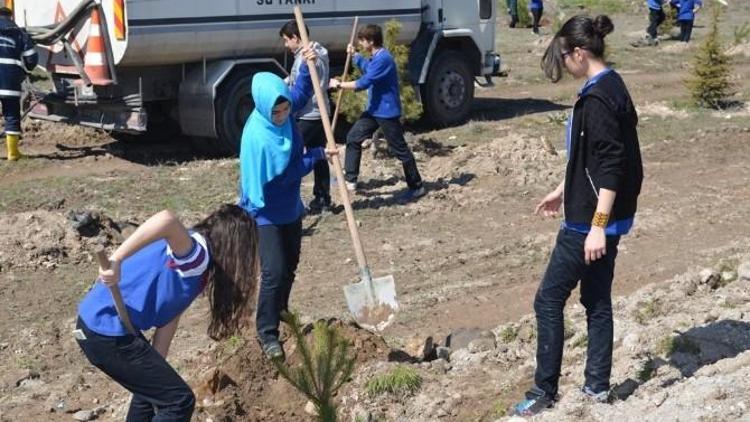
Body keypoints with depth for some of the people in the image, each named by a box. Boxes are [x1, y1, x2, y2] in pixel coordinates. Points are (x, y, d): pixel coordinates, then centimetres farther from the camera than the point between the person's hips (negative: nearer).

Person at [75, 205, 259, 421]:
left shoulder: (193, 264, 14)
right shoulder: (197, 255, -16)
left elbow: (168, 317, 13)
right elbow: (167, 220, -38)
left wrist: (156, 370, 10)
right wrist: (116, 261, -40)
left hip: (96, 322, 10)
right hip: (107, 334, -10)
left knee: (153, 387, 30)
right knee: (180, 400, -3)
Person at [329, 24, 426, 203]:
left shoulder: (383, 59, -23)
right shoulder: (376, 57, 9)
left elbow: (364, 83, -26)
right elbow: (368, 70, 34)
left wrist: (339, 85, -16)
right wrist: (355, 55, 26)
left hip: (387, 111, -10)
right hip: (374, 109, 10)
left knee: (399, 149, -1)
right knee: (353, 138, 5)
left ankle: (417, 187, 10)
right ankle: (350, 180, 9)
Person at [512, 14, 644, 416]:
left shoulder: (598, 97, -20)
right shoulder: (609, 87, 11)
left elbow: (610, 166, -25)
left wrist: (598, 225, -25)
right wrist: (563, 191, 29)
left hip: (591, 220, -10)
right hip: (601, 216, 10)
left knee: (549, 301, 0)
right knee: (597, 300, 16)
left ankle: (544, 391, 9)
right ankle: (597, 384, 26)